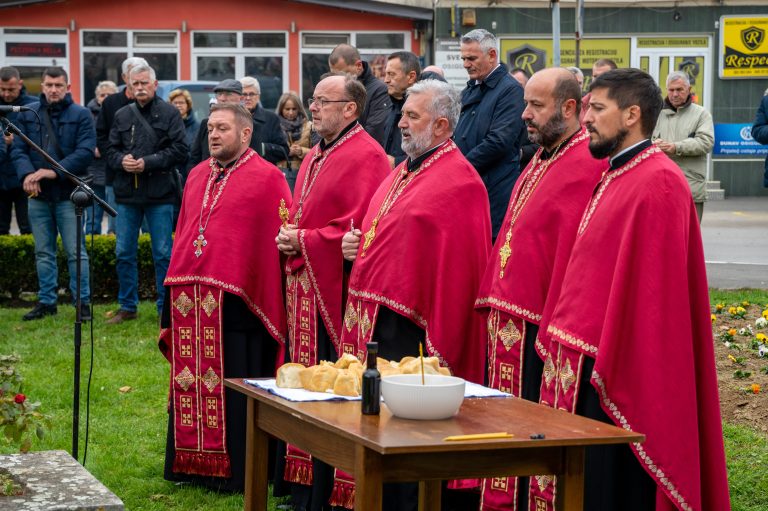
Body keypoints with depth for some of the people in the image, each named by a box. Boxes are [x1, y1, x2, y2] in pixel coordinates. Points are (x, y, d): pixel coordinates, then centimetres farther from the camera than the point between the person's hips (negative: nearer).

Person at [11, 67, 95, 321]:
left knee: (76, 252, -2)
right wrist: (26, 174, -15)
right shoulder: (28, 114, 8)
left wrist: (54, 172, -20)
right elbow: (18, 149, 5)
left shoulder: (80, 115, -2)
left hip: (68, 194, -4)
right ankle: (46, 301, 20)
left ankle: (83, 302, 5)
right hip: (38, 195, 4)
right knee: (43, 252, 11)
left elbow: (85, 152, -11)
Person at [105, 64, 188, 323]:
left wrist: (148, 162, -16)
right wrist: (121, 160, -11)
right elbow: (111, 149, 12)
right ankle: (127, 306, 18)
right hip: (127, 194, 4)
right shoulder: (122, 115, 11)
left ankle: (166, 308, 11)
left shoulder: (170, 114, -1)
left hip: (160, 194, -4)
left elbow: (180, 151, -7)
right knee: (124, 252, 7)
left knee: (163, 253, 2)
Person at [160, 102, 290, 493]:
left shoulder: (266, 179, -4)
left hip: (235, 300, -6)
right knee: (190, 383, 11)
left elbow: (282, 237, -6)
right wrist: (176, 284, 16)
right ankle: (192, 464, 22)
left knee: (234, 391, -1)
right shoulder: (197, 176, 17)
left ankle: (237, 472, 8)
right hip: (189, 298, 6)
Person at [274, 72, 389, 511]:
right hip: (304, 285, 10)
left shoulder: (366, 157, -11)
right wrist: (288, 237, 4)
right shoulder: (315, 157, 19)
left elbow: (360, 226, -19)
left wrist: (305, 241, -14)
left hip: (337, 290, -9)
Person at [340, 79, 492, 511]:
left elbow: (459, 266, -16)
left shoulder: (458, 182, -11)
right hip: (374, 319, 9)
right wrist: (356, 244, 6)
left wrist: (440, 343, -19)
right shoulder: (405, 171, 17)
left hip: (412, 327, -9)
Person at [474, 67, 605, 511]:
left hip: (539, 323, -9)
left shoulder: (588, 165, -15)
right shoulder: (543, 160, 16)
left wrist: (554, 330, -23)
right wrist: (495, 302, 17)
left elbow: (575, 253, -21)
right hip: (509, 318, 9)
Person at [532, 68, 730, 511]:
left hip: (619, 373, -9)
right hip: (586, 367, 10)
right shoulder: (616, 177, 15)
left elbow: (654, 290, -21)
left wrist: (610, 368, -22)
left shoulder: (658, 184, -16)